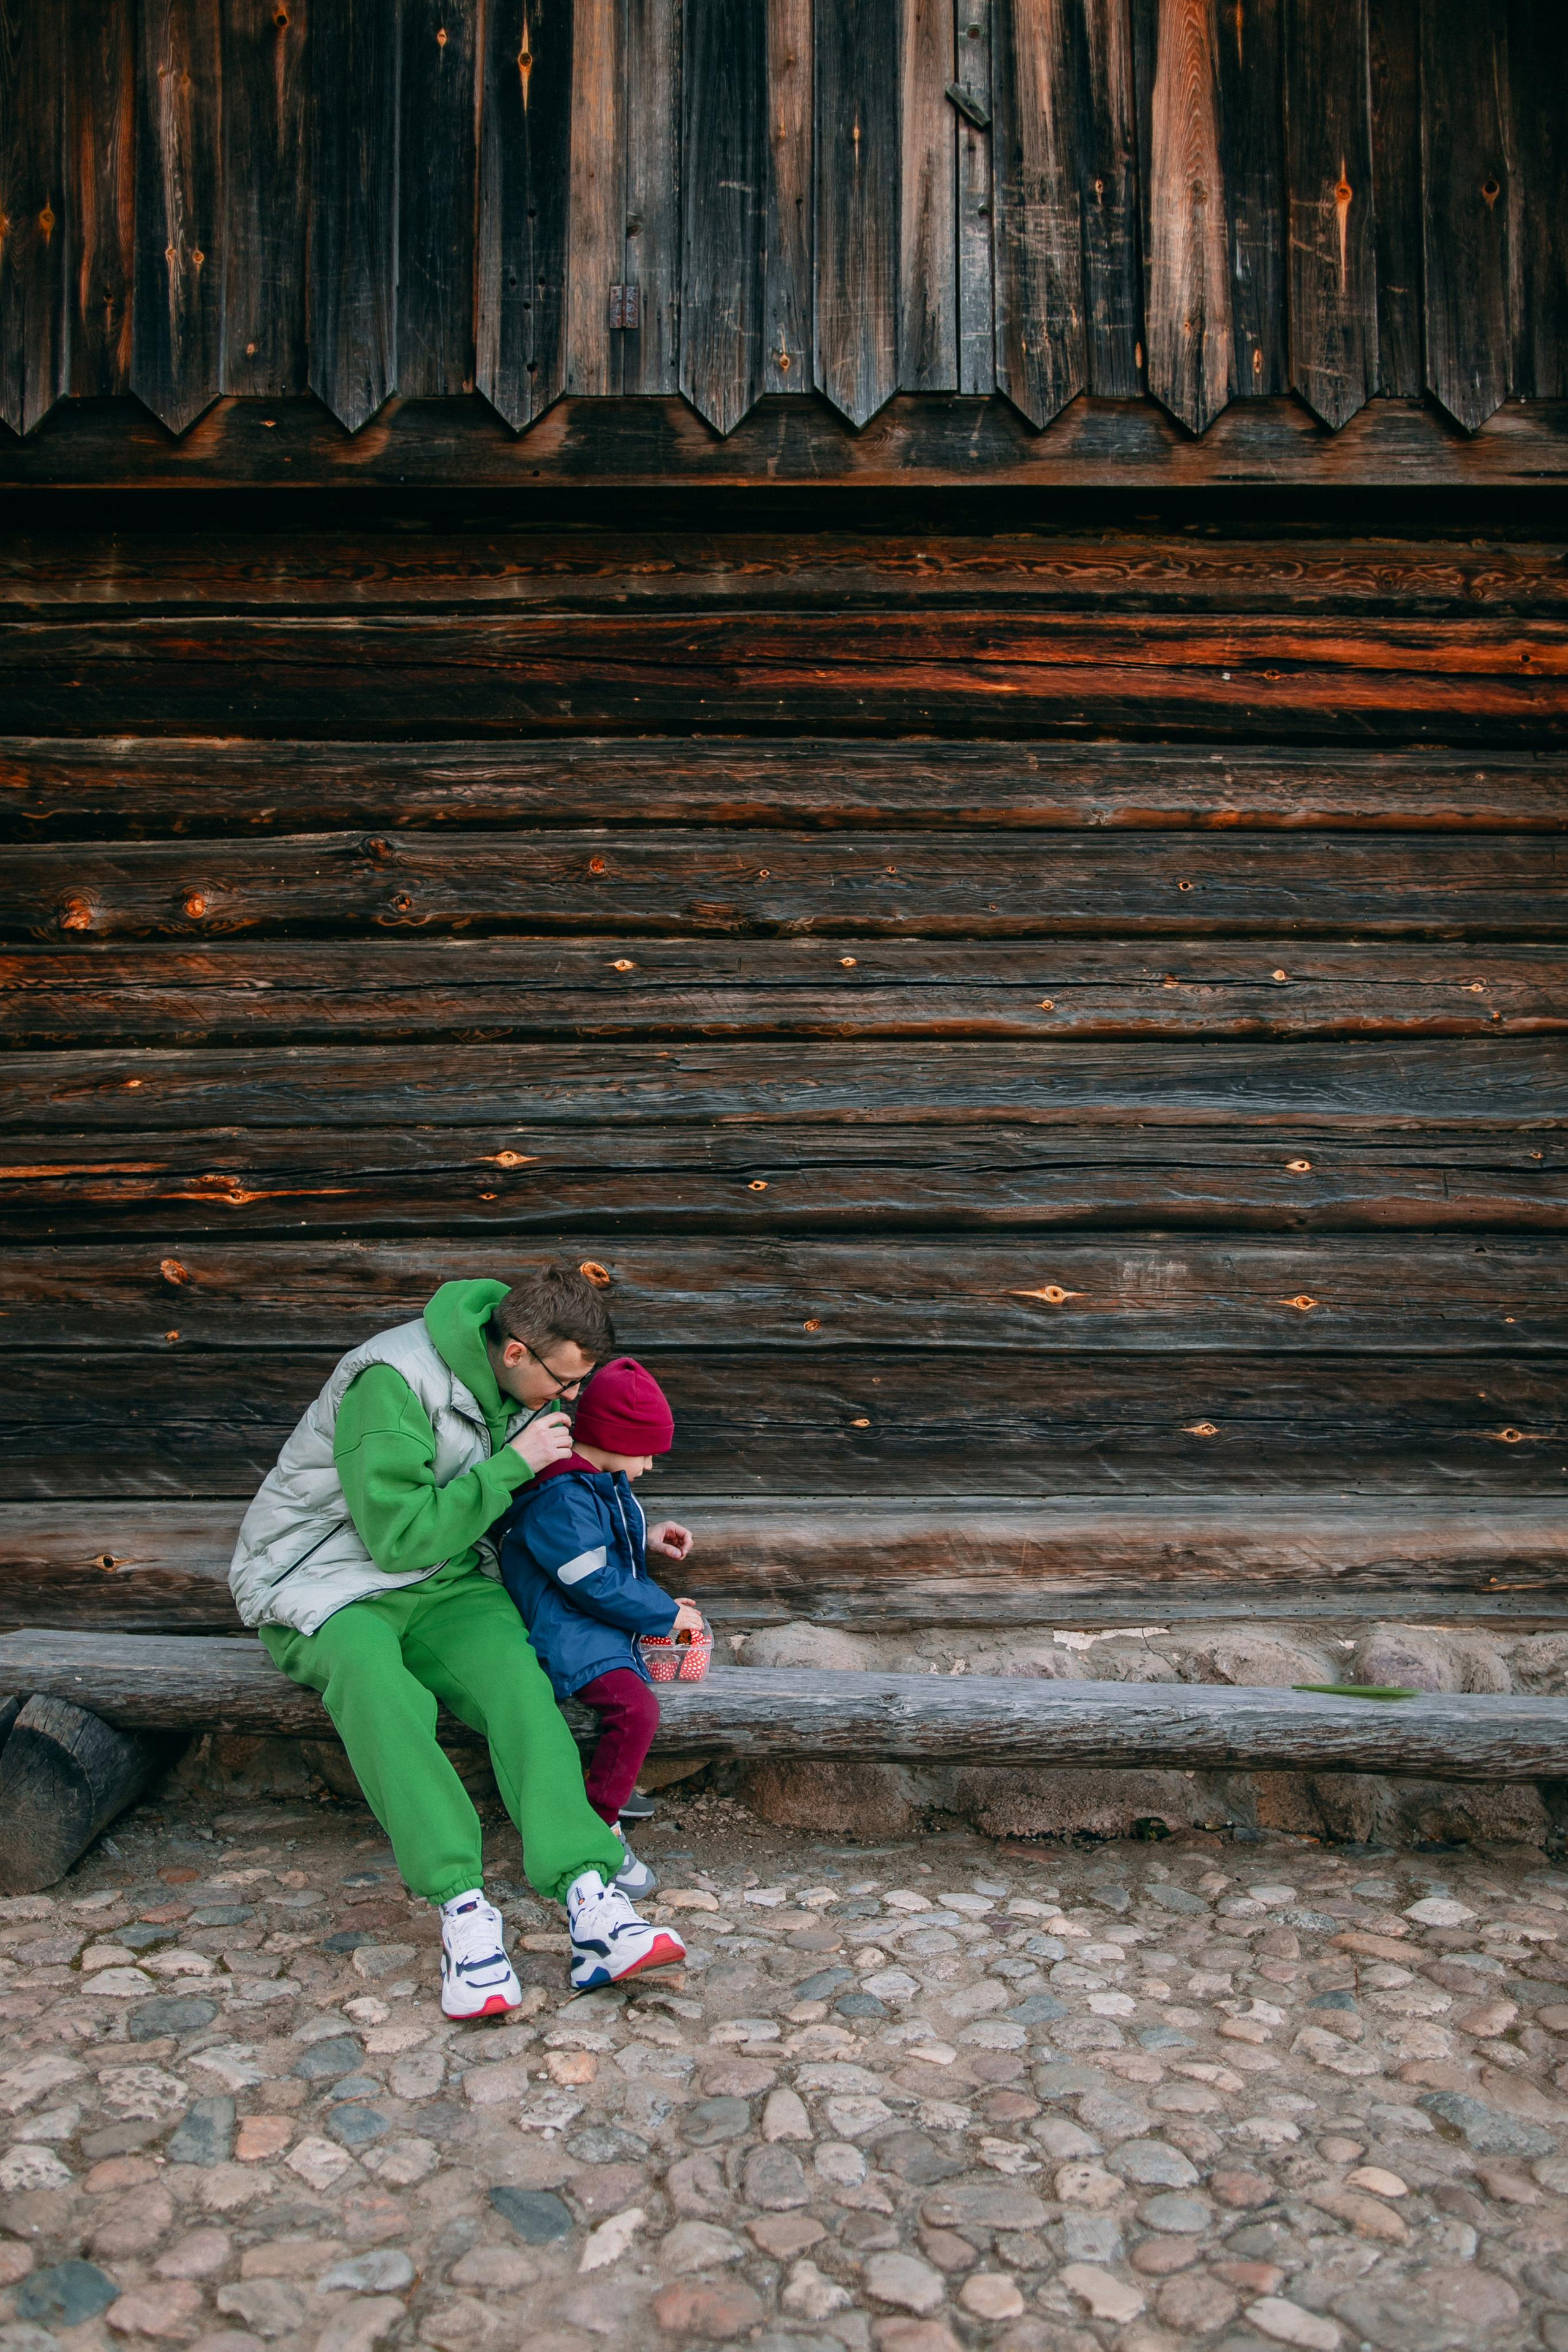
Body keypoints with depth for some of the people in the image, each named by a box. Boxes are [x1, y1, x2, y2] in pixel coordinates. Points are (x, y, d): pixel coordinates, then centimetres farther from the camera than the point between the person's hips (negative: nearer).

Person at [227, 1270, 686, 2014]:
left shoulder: (525, 1382, 3)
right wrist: (513, 1466, -21)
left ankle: (589, 1897, -39)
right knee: (374, 1679, -39)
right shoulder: (392, 1382, -23)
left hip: (442, 1581, 5)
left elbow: (544, 1502, 23)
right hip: (327, 1585, -5)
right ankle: (461, 1906, -40)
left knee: (515, 1672, -27)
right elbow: (400, 1536, -23)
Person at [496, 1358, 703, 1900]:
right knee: (637, 1707, -30)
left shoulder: (596, 1483, 12)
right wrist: (666, 1615, -12)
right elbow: (596, 1586, -21)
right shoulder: (561, 1499, -22)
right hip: (568, 1640, -12)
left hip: (600, 1626, 12)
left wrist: (645, 1537, 16)